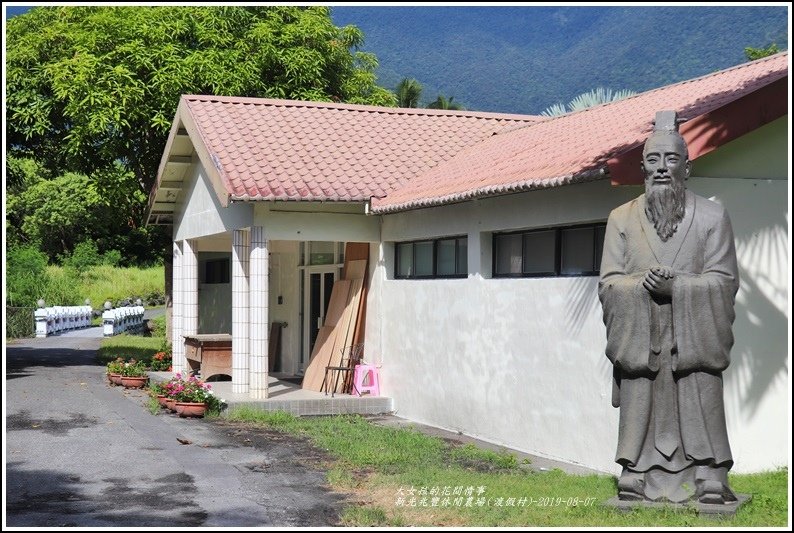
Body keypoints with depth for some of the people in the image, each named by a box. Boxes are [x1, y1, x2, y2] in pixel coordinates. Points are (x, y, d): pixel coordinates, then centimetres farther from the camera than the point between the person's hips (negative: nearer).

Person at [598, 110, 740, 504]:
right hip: (639, 343, 1)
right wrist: (642, 283, -17)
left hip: (695, 342, -1)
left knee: (701, 410, -6)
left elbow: (725, 281, 0)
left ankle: (711, 484, 0)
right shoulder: (621, 219, 11)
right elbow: (608, 283, 4)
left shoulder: (713, 217, 7)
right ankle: (634, 482, 3)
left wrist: (675, 286, -16)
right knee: (640, 415, -2)